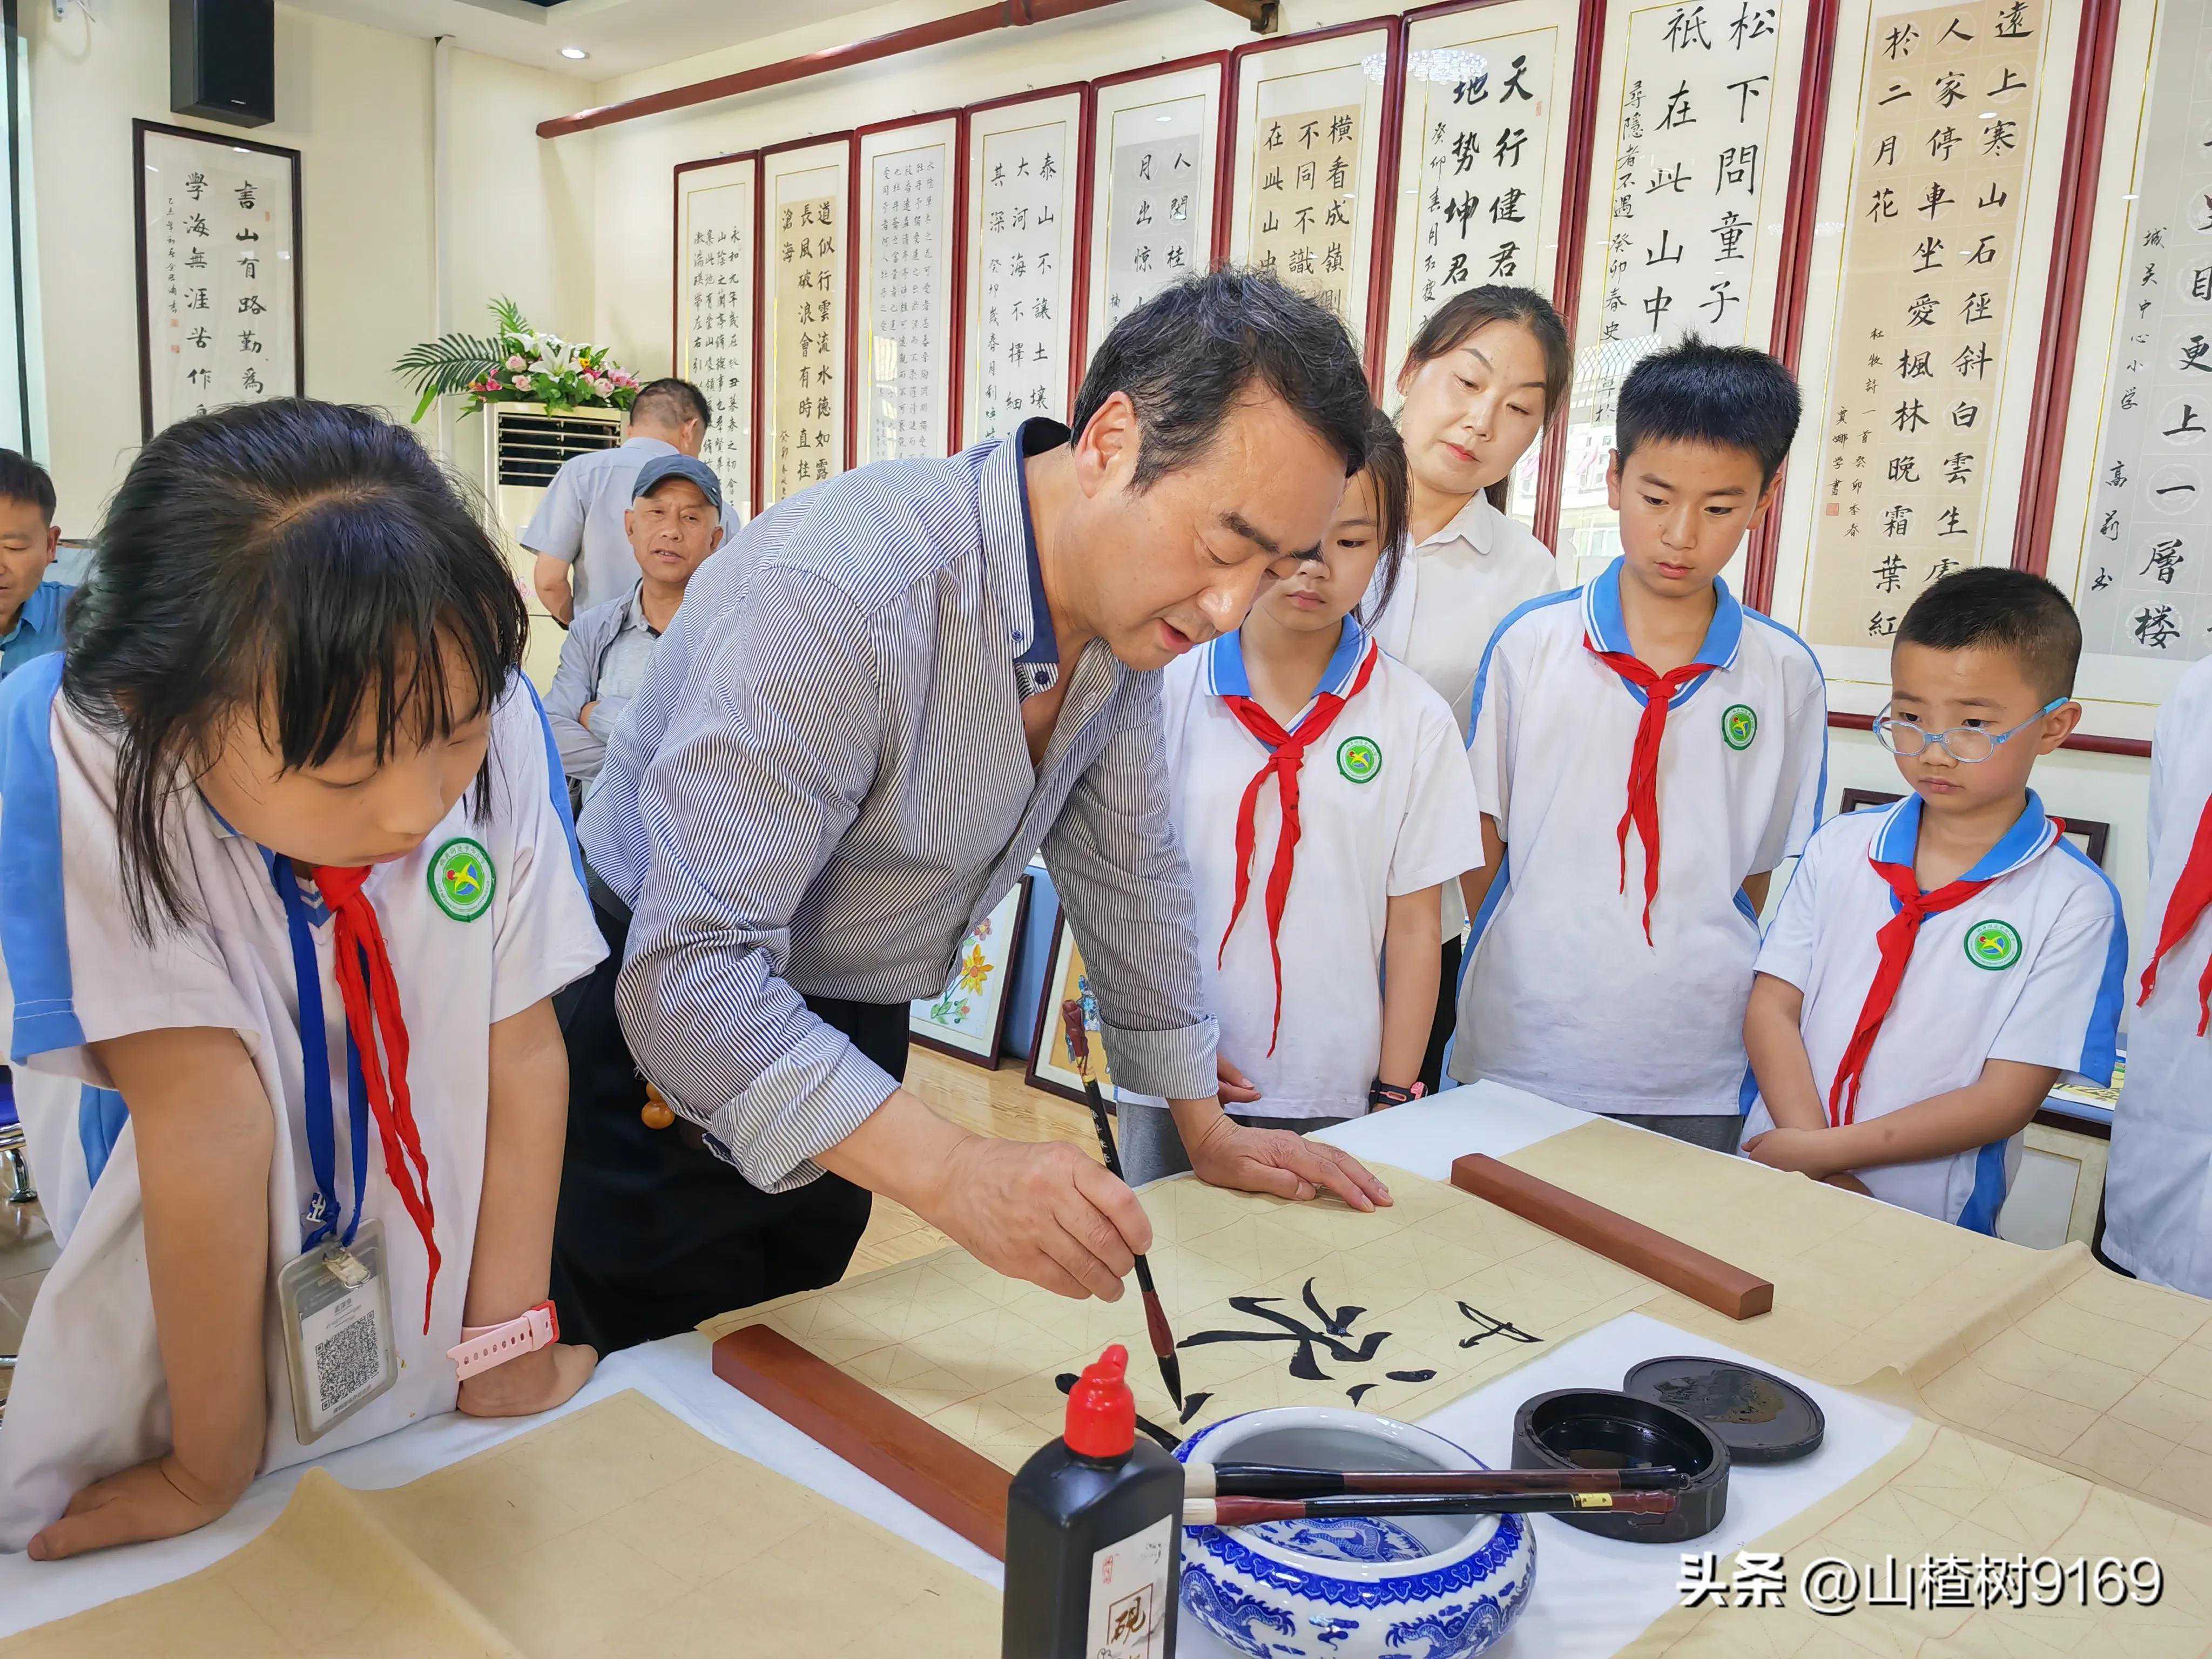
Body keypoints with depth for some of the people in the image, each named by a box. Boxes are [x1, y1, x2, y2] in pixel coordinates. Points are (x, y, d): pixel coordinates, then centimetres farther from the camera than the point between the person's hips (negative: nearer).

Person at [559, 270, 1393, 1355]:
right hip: (670, 1043, -6)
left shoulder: (1129, 603, -8)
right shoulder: (839, 593, -33)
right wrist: (951, 1173, -45)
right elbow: (688, 976, -36)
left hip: (851, 1043, 7)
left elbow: (1128, 871, 4)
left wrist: (1206, 1127, 6)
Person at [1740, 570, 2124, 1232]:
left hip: (1926, 1226, -2)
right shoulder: (1839, 848, 6)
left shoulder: (2072, 903, -4)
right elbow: (1772, 1007, 1)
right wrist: (1817, 1165, -12)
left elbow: (2008, 1097, -7)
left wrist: (1826, 1151, -12)